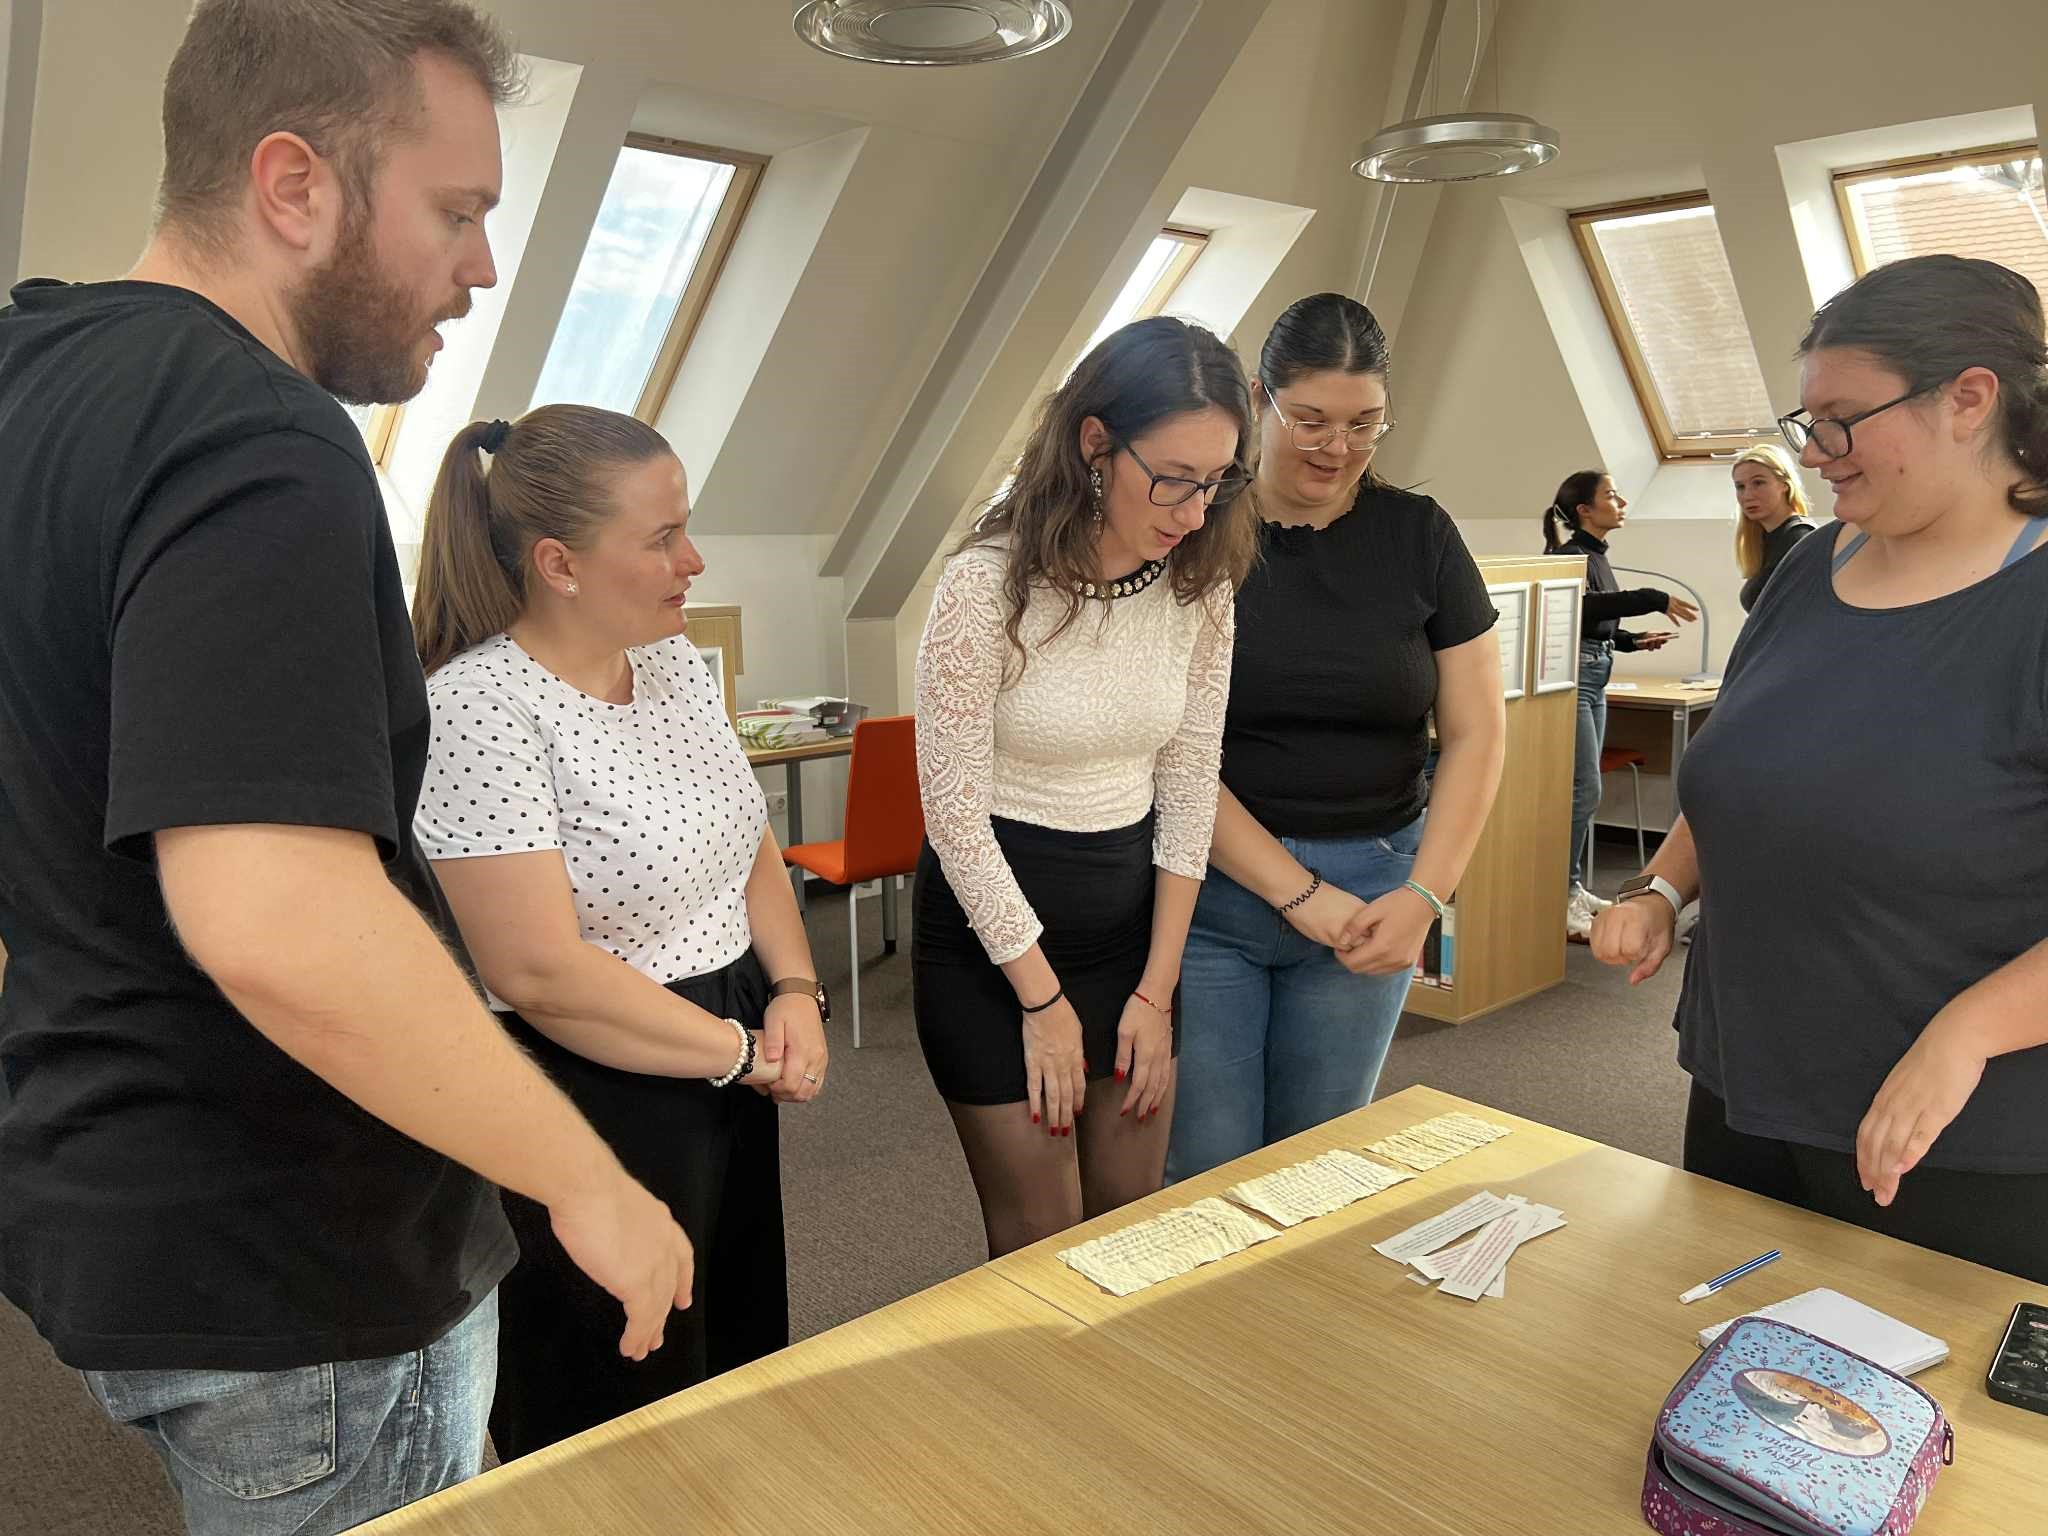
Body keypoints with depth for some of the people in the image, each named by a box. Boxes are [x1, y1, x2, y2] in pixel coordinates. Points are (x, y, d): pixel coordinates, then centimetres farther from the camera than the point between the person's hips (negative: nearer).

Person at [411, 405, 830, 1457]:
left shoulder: (676, 662, 4)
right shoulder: (476, 709, -21)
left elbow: (751, 847, 12)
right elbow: (541, 973, -25)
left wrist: (796, 994, -4)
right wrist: (741, 1052, -16)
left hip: (729, 1078, 8)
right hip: (593, 1111, -8)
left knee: (735, 1368, 23)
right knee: (618, 1428, 12)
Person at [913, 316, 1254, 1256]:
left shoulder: (1198, 586, -3)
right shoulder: (989, 583, -19)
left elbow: (1188, 790, 2)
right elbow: (955, 811, -15)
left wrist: (1156, 991, 1)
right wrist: (1042, 998, -10)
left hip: (1132, 914, 5)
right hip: (994, 925, -5)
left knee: (1133, 1223, 15)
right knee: (1042, 1247, 6)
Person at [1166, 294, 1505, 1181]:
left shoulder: (1419, 536, 3)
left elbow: (1475, 733, 3)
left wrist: (1423, 895, -8)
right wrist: (1298, 893, -12)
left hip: (1372, 887, 2)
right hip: (1211, 886, -2)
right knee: (1204, 1172, 3)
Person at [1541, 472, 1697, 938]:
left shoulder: (1596, 557, 17)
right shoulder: (1569, 556, -11)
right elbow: (1583, 606, -30)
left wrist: (1635, 639, 9)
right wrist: (1655, 599, -33)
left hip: (1594, 680, 10)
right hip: (1572, 677, -10)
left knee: (1583, 789, 11)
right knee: (1583, 790, -12)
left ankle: (1572, 888, 18)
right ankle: (1559, 899, -8)